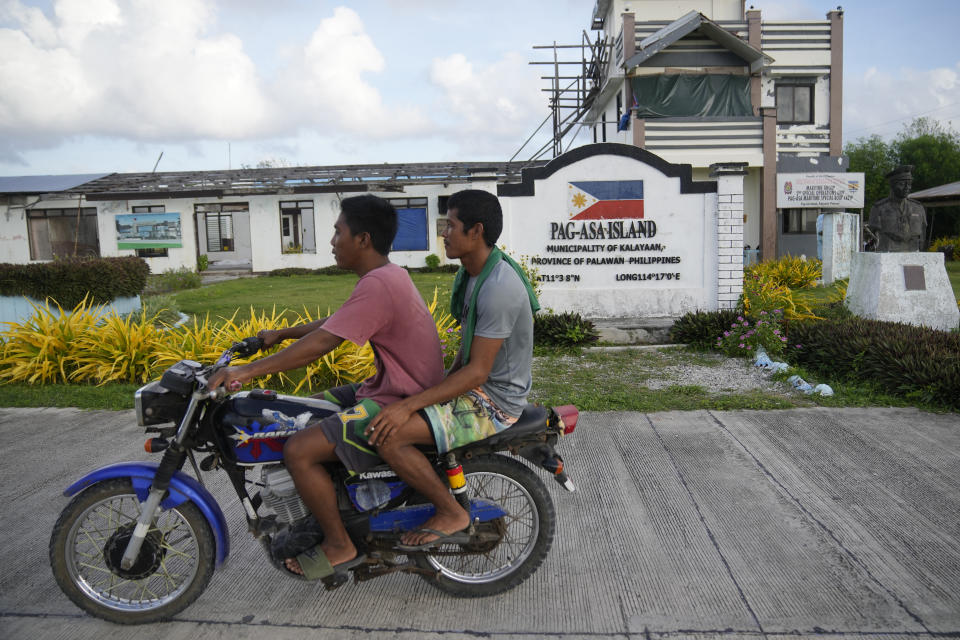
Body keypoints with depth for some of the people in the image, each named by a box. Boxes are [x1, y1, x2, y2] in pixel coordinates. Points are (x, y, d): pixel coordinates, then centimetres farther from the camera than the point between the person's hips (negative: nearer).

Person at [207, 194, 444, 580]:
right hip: (388, 390, 11)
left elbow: (320, 343, -26)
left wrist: (247, 371, -22)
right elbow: (333, 324, 22)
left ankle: (339, 546, 1)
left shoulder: (378, 285, -22)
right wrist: (281, 334, 23)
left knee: (298, 451, -17)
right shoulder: (389, 274, 10)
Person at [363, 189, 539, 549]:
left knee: (388, 435, -23)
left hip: (493, 402, -10)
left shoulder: (499, 287, -24)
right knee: (380, 411, 13)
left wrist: (409, 406, -28)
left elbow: (478, 371, -26)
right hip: (472, 385, 10)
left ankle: (451, 514, -5)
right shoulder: (470, 274, 9)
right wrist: (441, 389, 10)